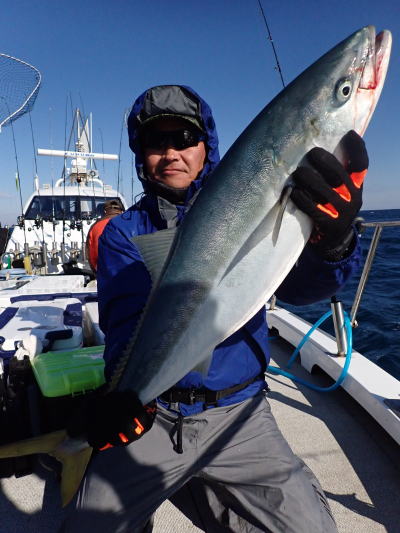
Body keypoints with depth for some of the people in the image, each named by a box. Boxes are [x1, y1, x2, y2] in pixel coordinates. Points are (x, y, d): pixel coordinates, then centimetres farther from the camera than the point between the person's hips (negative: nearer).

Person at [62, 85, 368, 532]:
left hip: (236, 413, 1)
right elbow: (128, 316, -13)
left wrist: (332, 243, -39)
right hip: (148, 415, 0)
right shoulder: (123, 232, 0)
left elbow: (296, 285, -17)